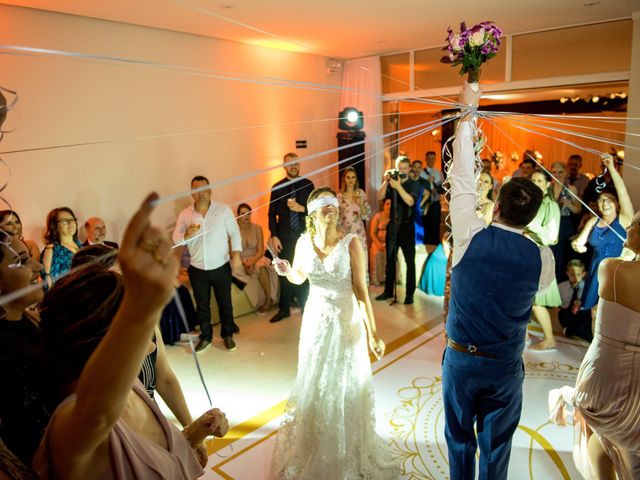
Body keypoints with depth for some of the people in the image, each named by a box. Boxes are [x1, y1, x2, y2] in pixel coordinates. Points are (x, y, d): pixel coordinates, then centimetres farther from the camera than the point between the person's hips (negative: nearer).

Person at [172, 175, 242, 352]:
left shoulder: (224, 209, -5)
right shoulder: (185, 214, 0)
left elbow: (235, 233, -4)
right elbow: (176, 238, -1)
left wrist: (236, 254, -15)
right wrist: (186, 235, -22)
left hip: (221, 267, -1)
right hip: (197, 269, 2)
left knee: (225, 303, 10)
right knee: (202, 305, 13)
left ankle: (228, 335, 28)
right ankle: (205, 337, 29)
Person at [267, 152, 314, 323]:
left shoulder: (308, 185, 2)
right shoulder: (277, 187, 3)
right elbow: (272, 213, 3)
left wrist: (301, 208, -16)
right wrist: (274, 236, -4)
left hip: (304, 234, -1)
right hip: (284, 235, 1)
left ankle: (306, 307, 15)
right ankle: (284, 309, 18)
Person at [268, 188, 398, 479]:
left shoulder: (350, 243, -17)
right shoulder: (304, 243, -6)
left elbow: (361, 290, -17)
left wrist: (372, 332, -18)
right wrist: (286, 270, -12)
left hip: (346, 320, -3)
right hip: (315, 320, 4)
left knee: (345, 386, 10)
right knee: (314, 384, 17)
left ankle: (349, 452, 35)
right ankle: (315, 449, 43)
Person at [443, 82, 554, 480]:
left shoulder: (471, 237, -18)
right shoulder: (542, 259, -12)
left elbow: (462, 178, -9)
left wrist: (468, 113, 0)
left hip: (460, 358, -1)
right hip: (505, 367, 1)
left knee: (459, 438, 20)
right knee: (496, 445, 20)